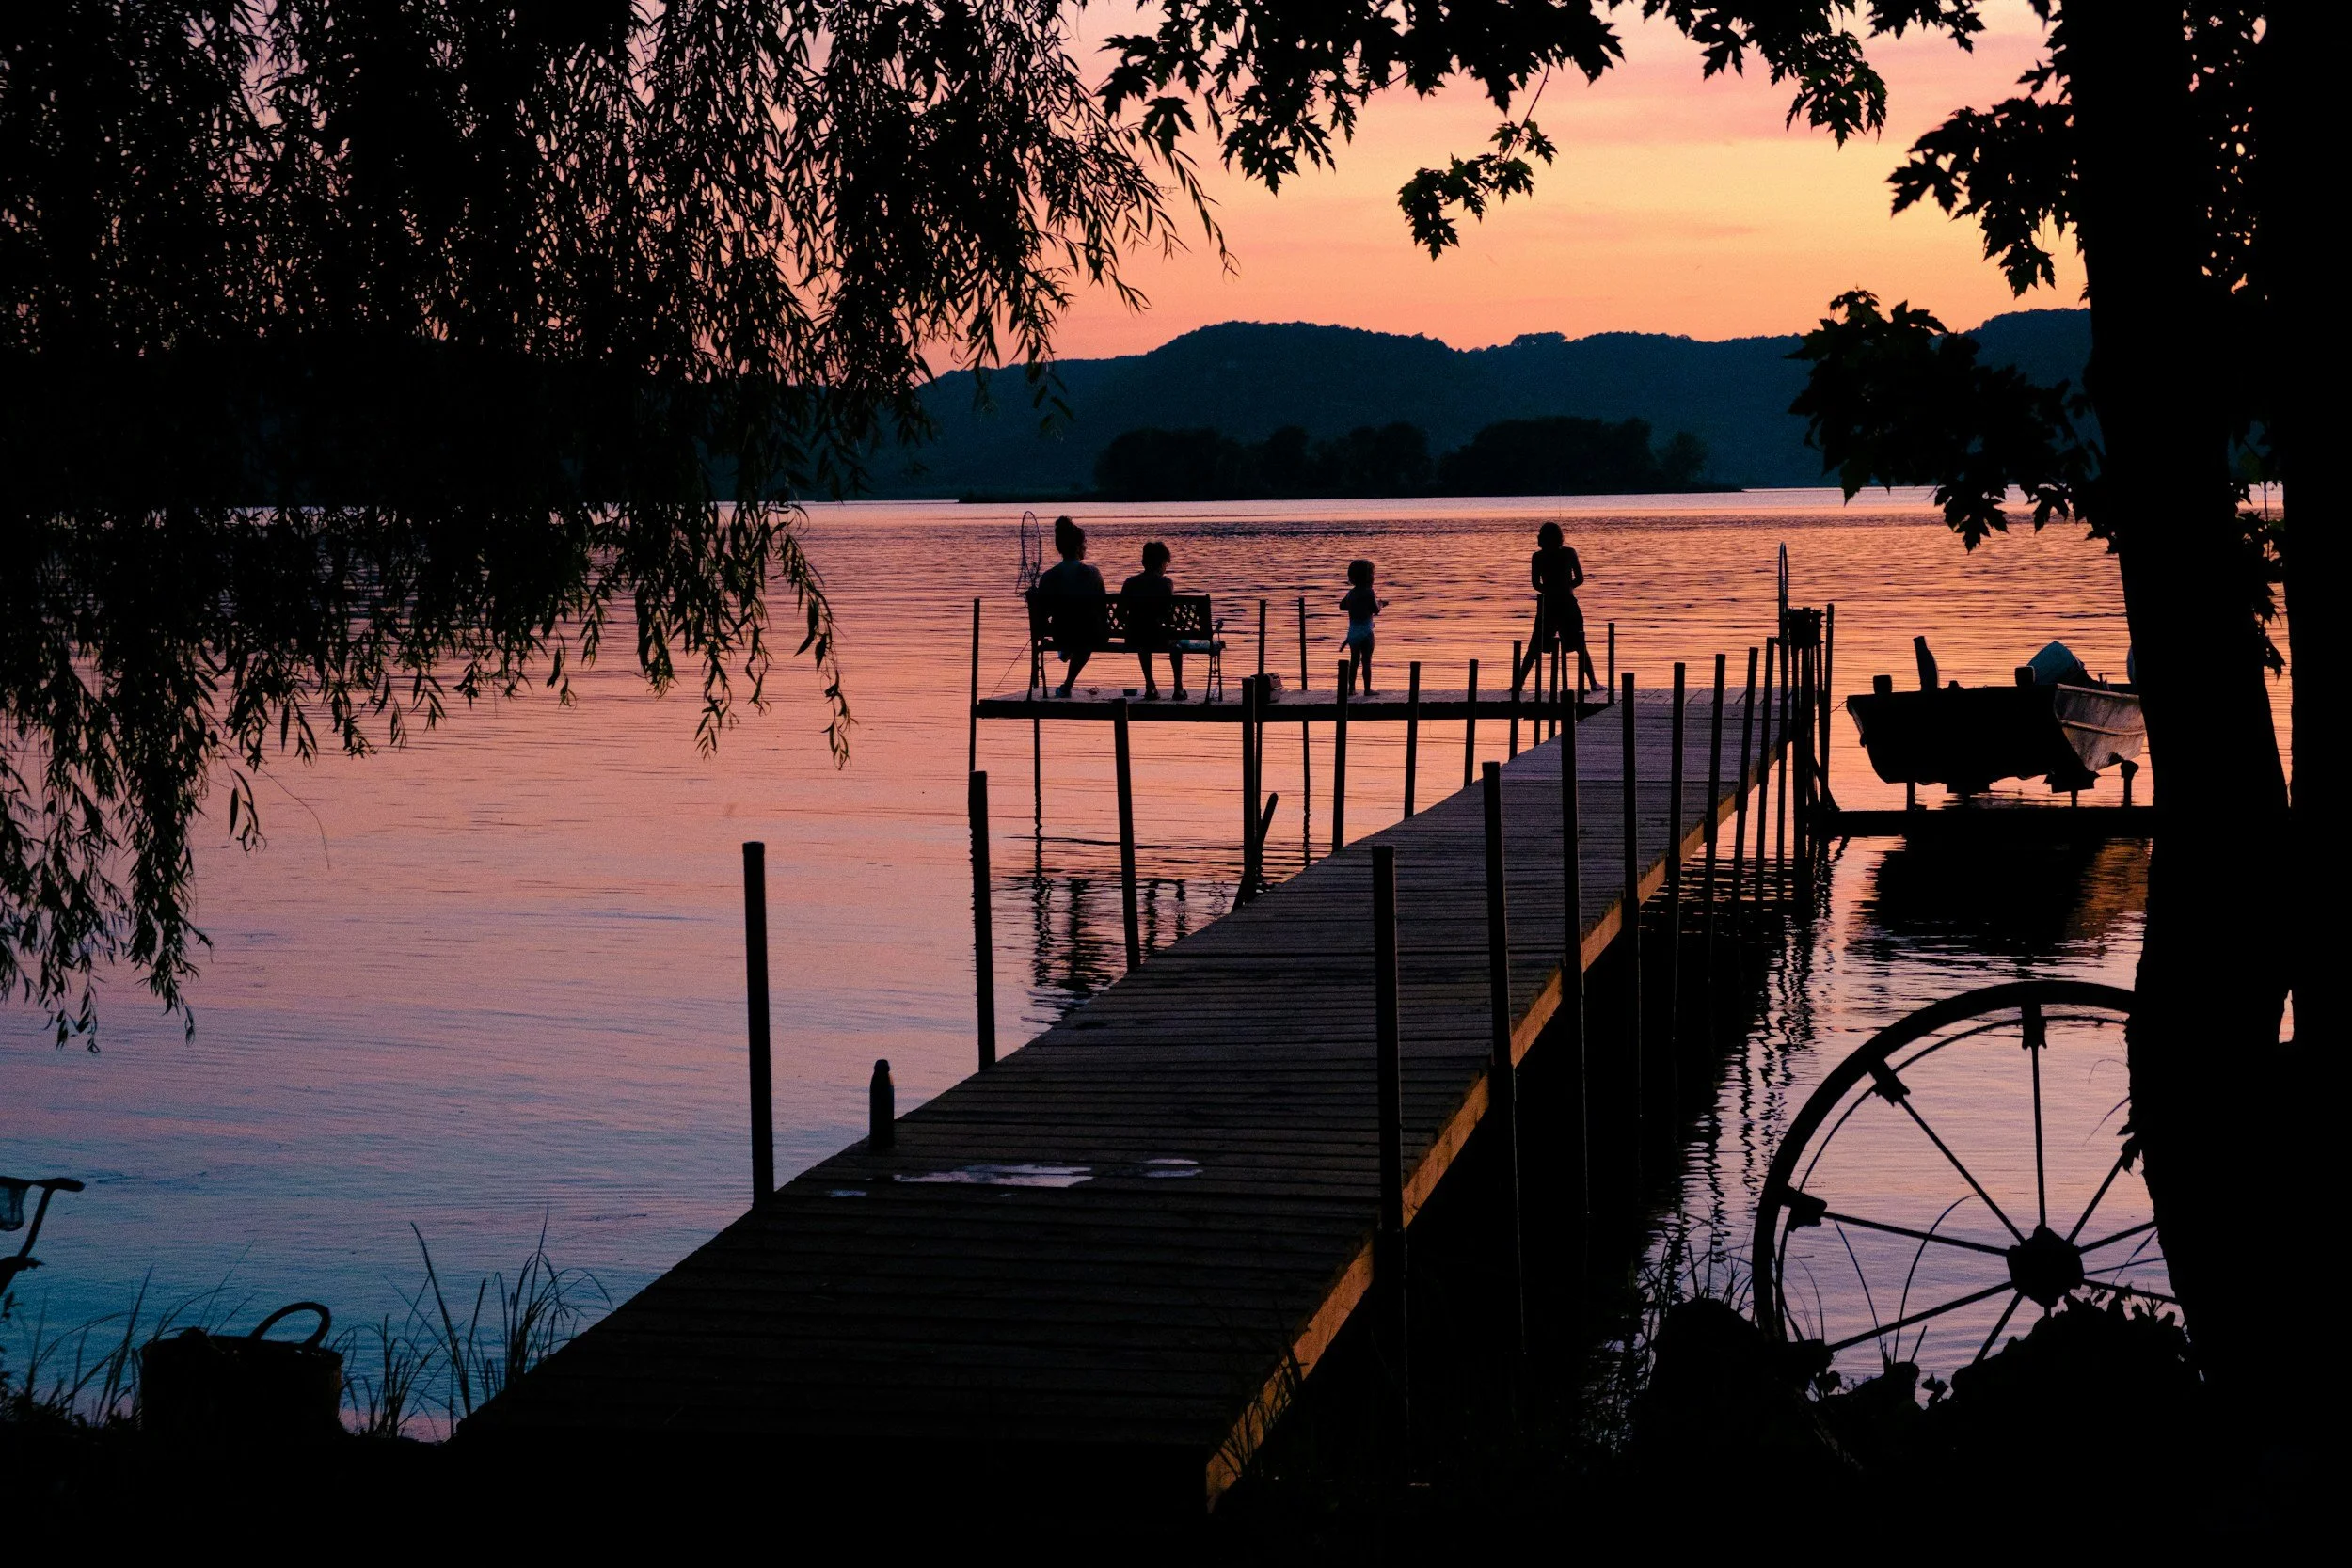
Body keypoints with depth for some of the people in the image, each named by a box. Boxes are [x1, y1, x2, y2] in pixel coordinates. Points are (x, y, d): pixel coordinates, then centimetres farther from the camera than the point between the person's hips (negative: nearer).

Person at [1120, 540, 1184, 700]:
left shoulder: (1130, 583, 4)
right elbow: (1169, 614, -8)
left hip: (1133, 639, 3)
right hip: (1158, 638, -3)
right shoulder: (1165, 583, -6)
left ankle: (1150, 687, 45)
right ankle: (1178, 688, 34)